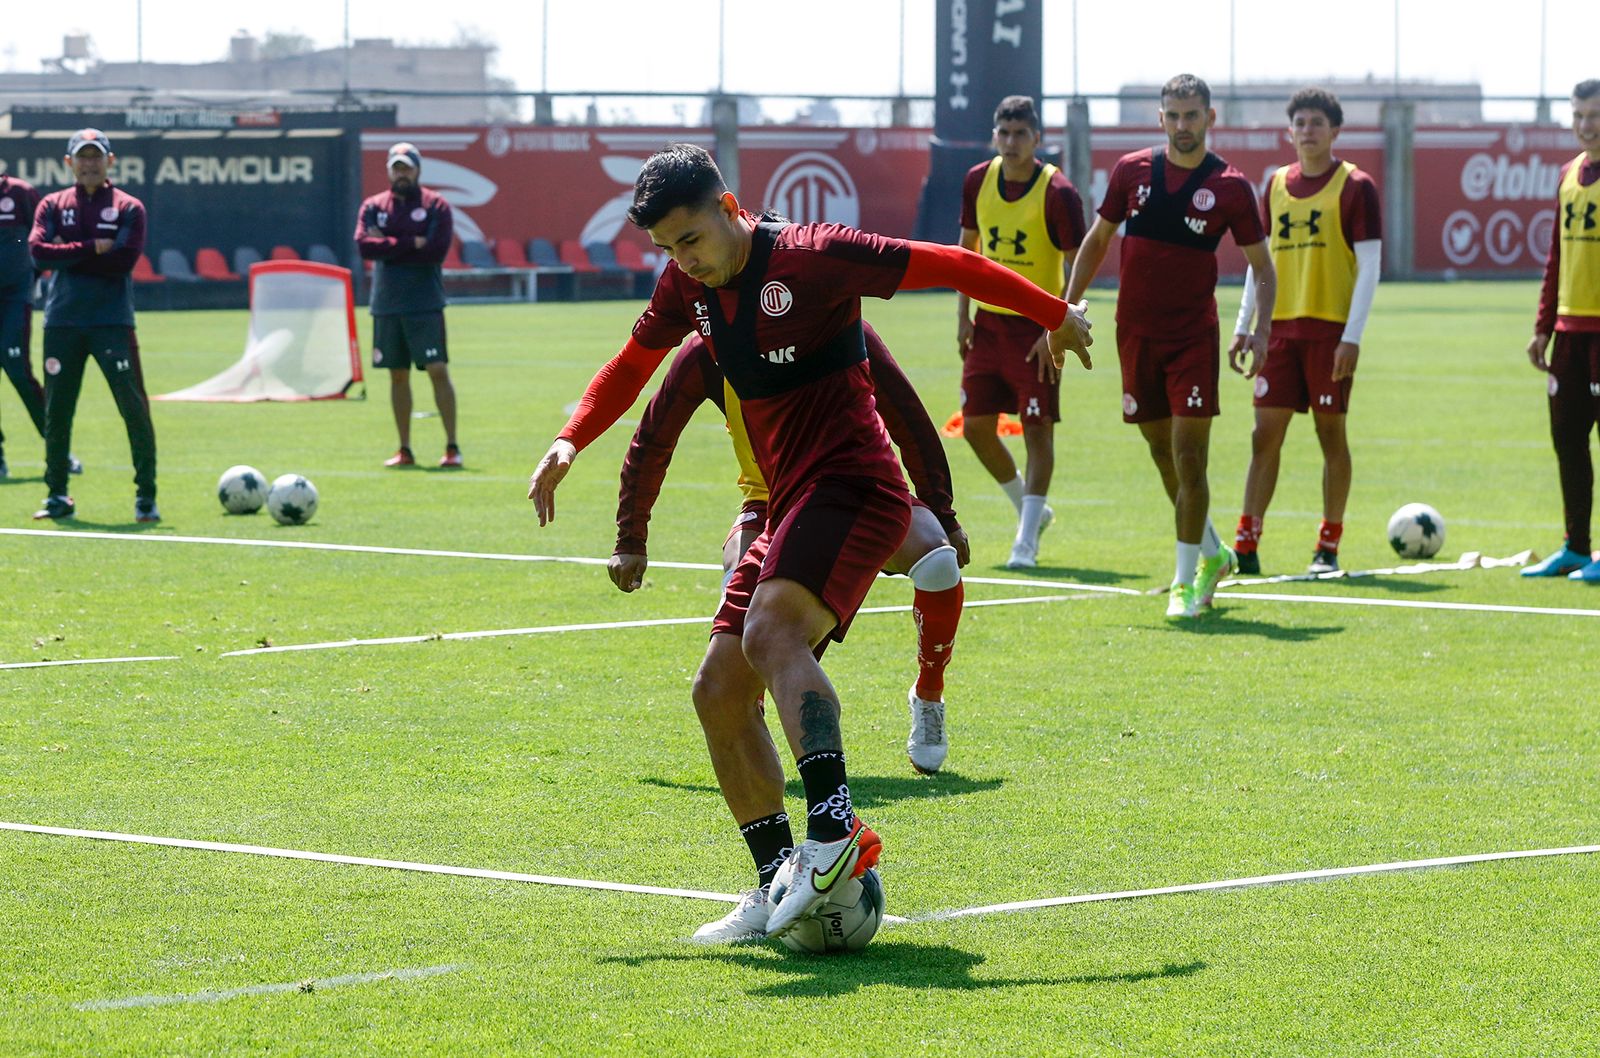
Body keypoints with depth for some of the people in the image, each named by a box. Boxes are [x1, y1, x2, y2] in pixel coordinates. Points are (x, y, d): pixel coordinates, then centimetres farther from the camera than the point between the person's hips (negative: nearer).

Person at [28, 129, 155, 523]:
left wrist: (67, 258, -8)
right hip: (62, 323, 2)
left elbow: (124, 261, -11)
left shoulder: (128, 207, 3)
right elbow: (38, 251, -7)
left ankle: (146, 496, 0)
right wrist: (91, 249, -12)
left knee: (134, 408, -7)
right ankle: (57, 496, 16)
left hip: (112, 323, -2)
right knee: (56, 412, 5)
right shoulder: (53, 206, 9)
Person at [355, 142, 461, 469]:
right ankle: (404, 451, 13)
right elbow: (363, 245, -7)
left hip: (425, 306, -3)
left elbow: (438, 250, -13)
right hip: (386, 305, 3)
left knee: (438, 370, -8)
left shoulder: (435, 205, 1)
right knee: (398, 376, 7)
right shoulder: (373, 206, 9)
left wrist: (388, 248, -9)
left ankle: (452, 447, -5)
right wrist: (411, 244, -12)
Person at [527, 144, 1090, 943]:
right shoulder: (689, 287, 10)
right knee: (718, 693, 3)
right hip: (790, 508, 9)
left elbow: (948, 267, -6)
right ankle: (779, 887, 8)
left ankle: (835, 828, -44)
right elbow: (636, 361, 29)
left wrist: (1055, 317, 3)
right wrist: (570, 440, 15)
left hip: (851, 487, -9)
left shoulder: (813, 257, -12)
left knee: (770, 632, -32)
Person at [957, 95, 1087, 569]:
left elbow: (1077, 267, -12)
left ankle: (1026, 540, -2)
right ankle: (1030, 508, 27)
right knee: (976, 425, 6)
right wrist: (963, 315, 7)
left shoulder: (1058, 192, -14)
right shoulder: (978, 180, 2)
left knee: (1037, 428, -7)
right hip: (989, 321, 6)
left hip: (1037, 328, -6)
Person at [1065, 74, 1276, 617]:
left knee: (1189, 455, -9)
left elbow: (1262, 266, 1)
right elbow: (1098, 238, 14)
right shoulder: (1132, 170, 3)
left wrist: (1260, 332, -12)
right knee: (1163, 452, 11)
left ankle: (1187, 581, -1)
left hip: (1194, 335, -3)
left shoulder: (1230, 186, -5)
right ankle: (1211, 552, 31)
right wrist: (1070, 306, 7)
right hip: (1136, 331, 3)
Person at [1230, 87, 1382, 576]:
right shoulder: (1277, 186, 12)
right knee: (1266, 435, 1)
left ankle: (1328, 548, 10)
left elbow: (1369, 265, -7)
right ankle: (1246, 546, 0)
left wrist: (1352, 335, -14)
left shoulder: (1355, 186, -3)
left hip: (1330, 329, -4)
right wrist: (1244, 326, 10)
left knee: (1330, 432, 2)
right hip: (1280, 328, 4)